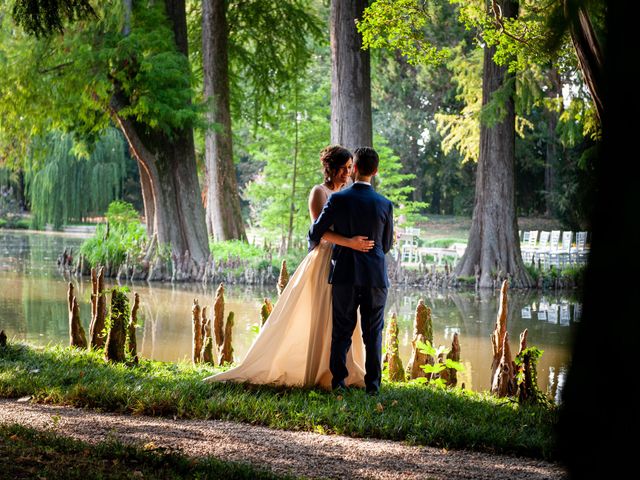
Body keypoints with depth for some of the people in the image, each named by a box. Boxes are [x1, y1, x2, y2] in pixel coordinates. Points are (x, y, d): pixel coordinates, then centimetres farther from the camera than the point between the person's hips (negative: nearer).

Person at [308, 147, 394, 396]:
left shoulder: (338, 200, -7)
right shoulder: (385, 204, -2)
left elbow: (315, 233, 1)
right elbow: (387, 245, 9)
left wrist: (313, 241, 24)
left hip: (345, 275, -1)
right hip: (375, 276, 1)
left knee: (342, 331, 8)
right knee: (373, 333, 8)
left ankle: (338, 380, 5)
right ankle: (372, 383, 7)